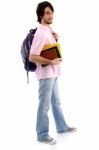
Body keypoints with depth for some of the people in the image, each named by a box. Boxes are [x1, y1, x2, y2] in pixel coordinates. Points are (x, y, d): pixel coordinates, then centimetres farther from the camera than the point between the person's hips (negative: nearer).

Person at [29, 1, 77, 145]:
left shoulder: (49, 30, 7)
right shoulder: (40, 34, -22)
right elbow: (32, 57, -26)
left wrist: (56, 39, 2)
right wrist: (51, 62, -23)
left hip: (53, 73, 10)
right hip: (46, 74, -10)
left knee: (56, 101, 21)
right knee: (44, 105, 1)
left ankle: (62, 127, 36)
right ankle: (42, 135, 12)